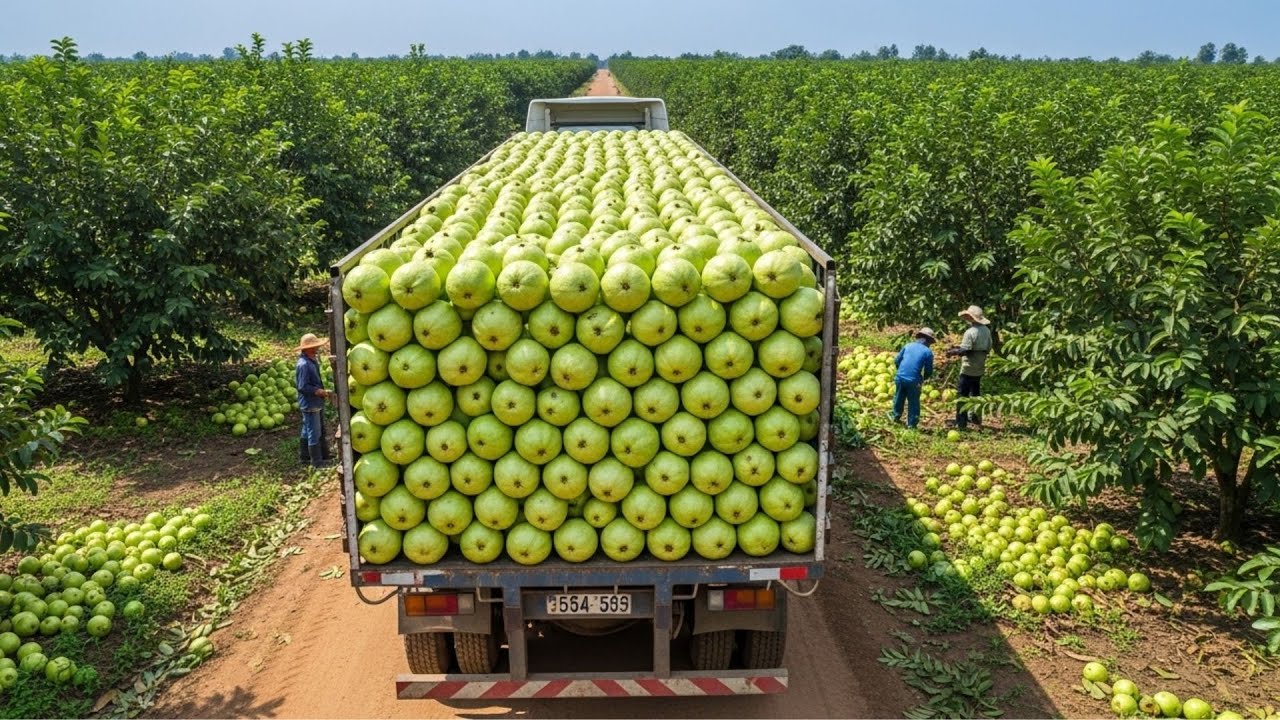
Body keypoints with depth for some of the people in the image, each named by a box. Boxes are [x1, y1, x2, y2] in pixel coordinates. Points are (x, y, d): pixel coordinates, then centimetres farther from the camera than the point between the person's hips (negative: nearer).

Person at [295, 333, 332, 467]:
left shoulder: (312, 361, 8)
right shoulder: (304, 364, -22)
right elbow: (303, 387, -23)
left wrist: (322, 391, 8)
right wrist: (319, 392, -18)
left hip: (316, 403, 10)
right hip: (309, 404, -10)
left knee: (307, 431, 19)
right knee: (314, 433, -2)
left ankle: (304, 456, 31)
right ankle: (317, 461, 7)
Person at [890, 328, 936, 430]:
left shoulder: (908, 345, 7)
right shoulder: (928, 352, -3)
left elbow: (896, 361, 9)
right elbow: (929, 370, -1)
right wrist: (923, 378, 19)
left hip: (900, 377, 4)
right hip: (914, 380, -4)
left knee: (899, 398, 23)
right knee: (913, 402, 11)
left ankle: (896, 416, 41)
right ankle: (911, 424, 17)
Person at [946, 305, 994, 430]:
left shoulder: (970, 332, -21)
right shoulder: (986, 331, 4)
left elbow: (964, 350, -23)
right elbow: (988, 349, 12)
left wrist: (952, 352, -7)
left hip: (968, 368, -8)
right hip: (980, 368, 8)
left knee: (962, 394, -3)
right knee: (975, 392, 21)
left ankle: (961, 422, -4)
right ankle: (975, 417, 32)